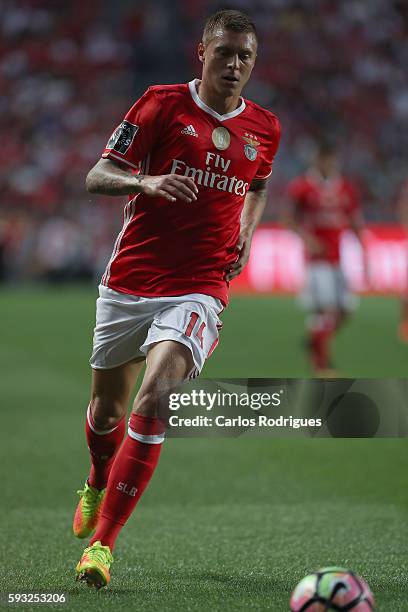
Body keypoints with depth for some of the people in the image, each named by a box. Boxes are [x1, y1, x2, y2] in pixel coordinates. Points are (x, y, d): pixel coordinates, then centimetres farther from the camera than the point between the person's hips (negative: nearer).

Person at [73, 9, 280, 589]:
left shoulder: (264, 128, 8)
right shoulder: (162, 104, -2)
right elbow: (97, 176, -5)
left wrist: (246, 234, 10)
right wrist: (147, 182, -25)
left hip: (198, 289, 0)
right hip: (128, 281, 0)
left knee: (153, 400, -23)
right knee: (107, 406, 15)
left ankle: (102, 542, -20)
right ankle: (97, 487, 50)